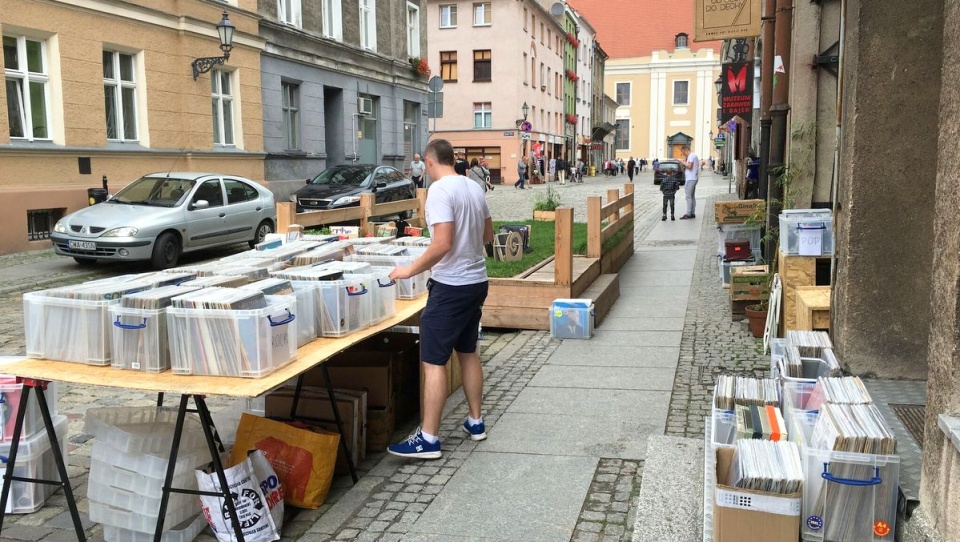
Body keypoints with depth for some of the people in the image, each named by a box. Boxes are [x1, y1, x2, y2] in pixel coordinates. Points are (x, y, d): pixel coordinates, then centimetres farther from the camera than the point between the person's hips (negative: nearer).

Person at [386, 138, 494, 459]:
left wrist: (410, 270, -16)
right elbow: (487, 236, 18)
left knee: (433, 361, -4)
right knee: (468, 352, 19)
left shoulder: (440, 190, -16)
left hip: (451, 286, -9)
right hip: (477, 281, 9)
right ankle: (475, 421, 29)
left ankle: (428, 439, 0)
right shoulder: (474, 188, 8)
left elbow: (442, 243, -25)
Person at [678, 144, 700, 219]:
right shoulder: (695, 155, 18)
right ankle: (692, 213, 14)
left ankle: (688, 214, -11)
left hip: (690, 179, -10)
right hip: (694, 178, 10)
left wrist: (683, 162, -9)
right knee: (692, 196, 12)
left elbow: (689, 166, -25)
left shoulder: (691, 156, -13)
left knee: (689, 197, -10)